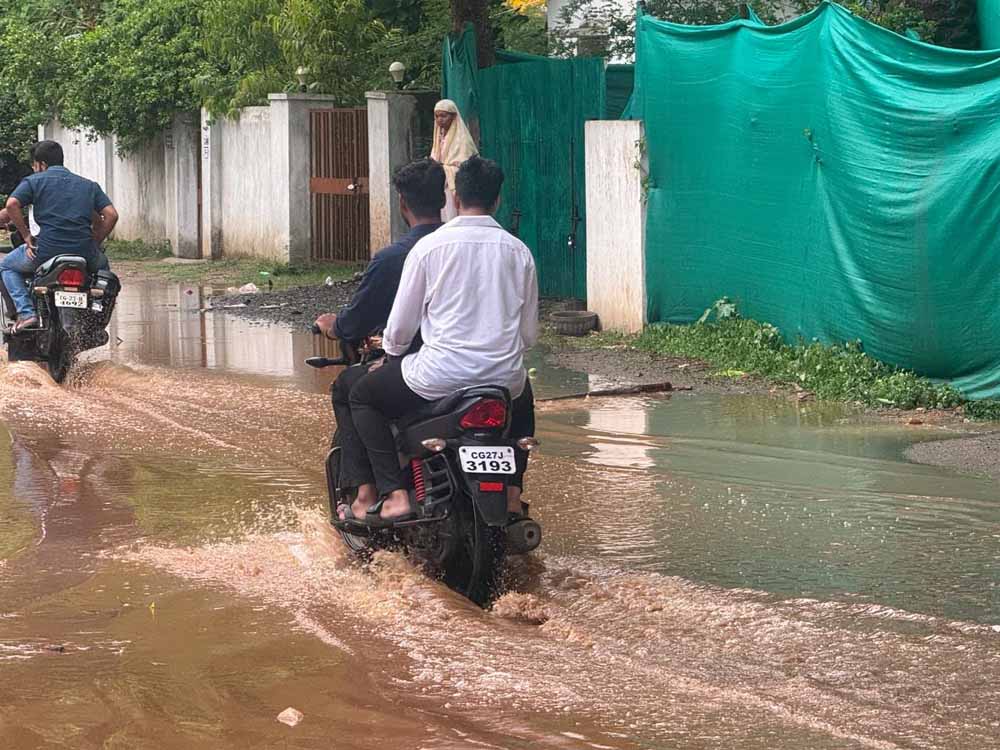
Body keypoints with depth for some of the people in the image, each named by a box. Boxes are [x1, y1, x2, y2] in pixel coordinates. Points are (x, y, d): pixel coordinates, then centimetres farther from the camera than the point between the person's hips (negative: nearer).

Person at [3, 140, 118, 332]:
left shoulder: (33, 181, 7)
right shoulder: (89, 185, 18)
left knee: (7, 267, 24)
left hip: (46, 250, -3)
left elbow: (12, 204, -10)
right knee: (102, 264, 38)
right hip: (84, 252, 3)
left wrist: (26, 235, -1)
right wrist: (95, 243, 14)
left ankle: (26, 312, 3)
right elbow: (111, 215, 7)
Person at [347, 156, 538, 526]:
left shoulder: (429, 247, -4)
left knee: (362, 395, 20)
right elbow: (529, 334, 10)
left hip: (441, 378, -4)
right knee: (523, 397, 40)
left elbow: (401, 327, 2)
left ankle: (394, 495, 4)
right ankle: (512, 493, 25)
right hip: (504, 379, 4)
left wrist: (391, 352, 24)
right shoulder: (519, 252, 5)